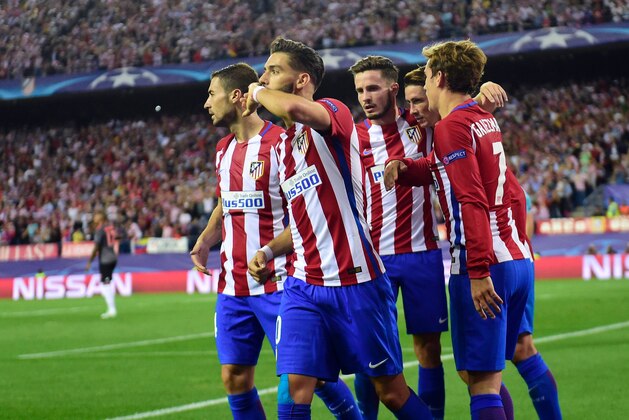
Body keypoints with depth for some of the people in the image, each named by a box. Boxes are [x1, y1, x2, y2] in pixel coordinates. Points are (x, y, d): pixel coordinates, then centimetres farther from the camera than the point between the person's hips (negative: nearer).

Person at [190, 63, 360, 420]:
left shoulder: (279, 142, -11)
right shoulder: (224, 149, 14)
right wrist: (206, 240, 10)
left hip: (277, 283, -7)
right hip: (233, 286, 7)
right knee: (235, 378, 5)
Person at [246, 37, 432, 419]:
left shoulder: (334, 113, -8)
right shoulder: (283, 145, 16)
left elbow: (294, 108, -34)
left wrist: (259, 93, -12)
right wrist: (270, 251, 7)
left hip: (356, 283, -7)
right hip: (304, 286, 7)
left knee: (390, 388, 4)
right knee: (295, 386, -7)